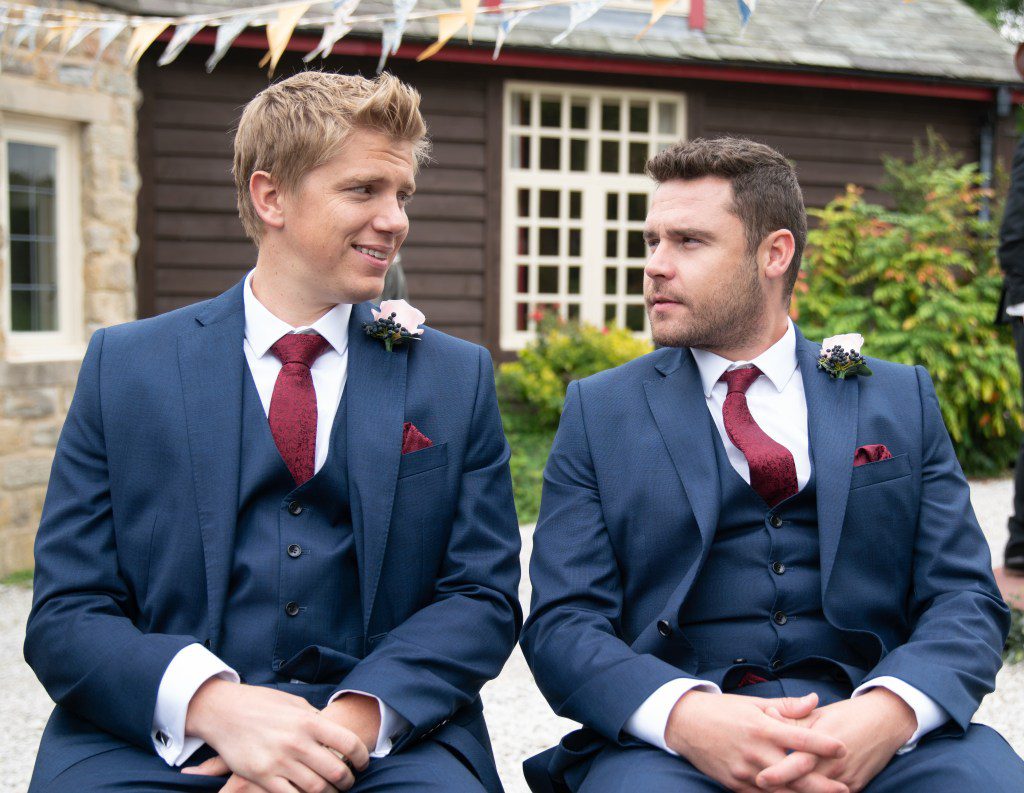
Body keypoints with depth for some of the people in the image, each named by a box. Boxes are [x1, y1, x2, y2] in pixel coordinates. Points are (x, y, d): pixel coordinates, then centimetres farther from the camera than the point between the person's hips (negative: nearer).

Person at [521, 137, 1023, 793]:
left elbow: (965, 597, 7)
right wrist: (684, 715, -18)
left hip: (873, 727, 1)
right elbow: (562, 622, 2)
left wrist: (890, 710, -16)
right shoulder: (599, 410, 11)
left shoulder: (902, 400, 14)